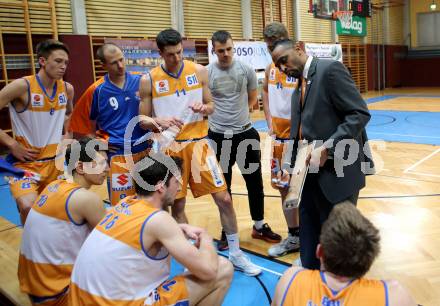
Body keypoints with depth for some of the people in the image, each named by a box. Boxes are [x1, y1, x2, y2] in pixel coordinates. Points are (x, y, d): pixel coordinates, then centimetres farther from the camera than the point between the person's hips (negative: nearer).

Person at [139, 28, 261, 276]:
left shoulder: (199, 71, 1)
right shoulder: (149, 80, -2)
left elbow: (211, 106, 8)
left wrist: (203, 108, -15)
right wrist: (160, 121, -19)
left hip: (198, 143, 1)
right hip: (170, 147, 0)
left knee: (224, 198, 0)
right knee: (177, 204, 8)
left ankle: (236, 253, 18)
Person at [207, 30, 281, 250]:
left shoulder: (246, 69, -2)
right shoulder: (206, 73, -7)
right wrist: (219, 117, 0)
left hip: (246, 133, 2)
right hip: (219, 136, -1)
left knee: (255, 181, 10)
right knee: (223, 185, 10)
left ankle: (259, 226, 29)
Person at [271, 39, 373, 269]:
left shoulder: (330, 69, -8)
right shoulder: (298, 90, 17)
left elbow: (360, 114, -16)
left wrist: (326, 149, -21)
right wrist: (292, 167, 6)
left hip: (337, 173, -8)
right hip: (309, 176, 8)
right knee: (309, 239, 16)